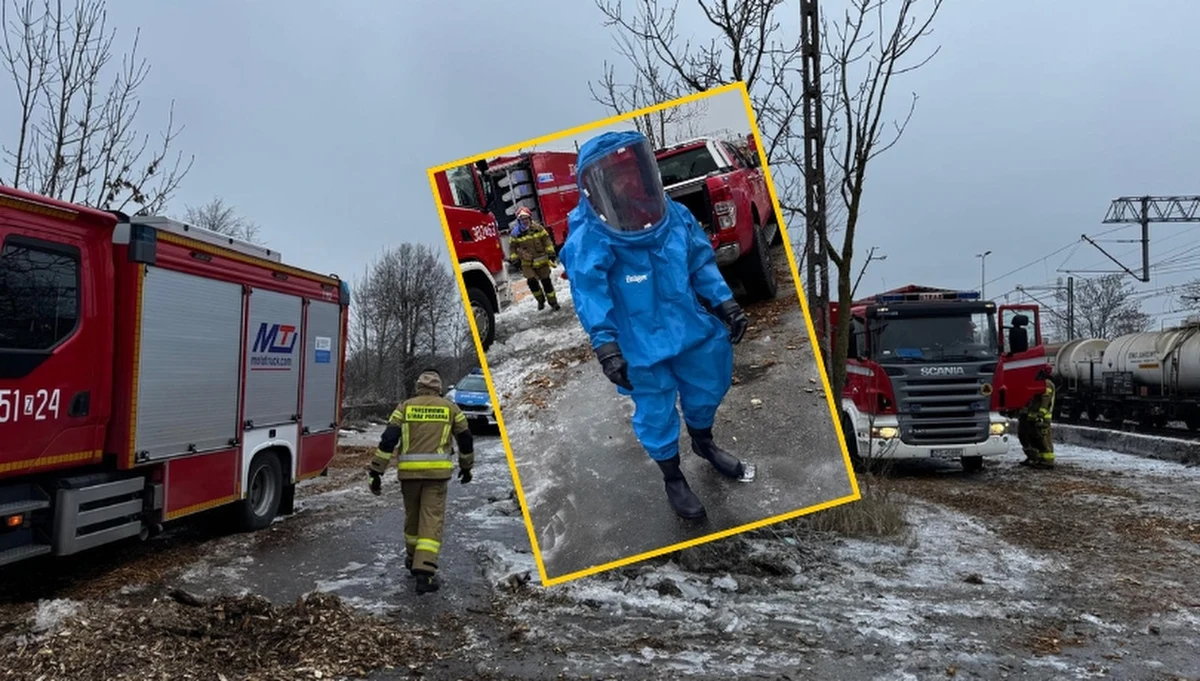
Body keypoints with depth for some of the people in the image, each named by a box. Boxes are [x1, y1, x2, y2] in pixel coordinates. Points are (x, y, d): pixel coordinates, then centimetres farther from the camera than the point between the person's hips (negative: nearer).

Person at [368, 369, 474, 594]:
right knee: (432, 519, -1)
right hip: (437, 472, -1)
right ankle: (424, 571, -11)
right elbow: (465, 439, 16)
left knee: (412, 515, 21)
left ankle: (412, 559, 37)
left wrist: (376, 472, 1)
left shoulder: (405, 407, 8)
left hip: (409, 471, 2)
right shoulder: (450, 408, 9)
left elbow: (388, 440, -1)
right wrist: (466, 466, 31)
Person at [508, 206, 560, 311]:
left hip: (541, 260, 1)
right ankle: (540, 300, 8)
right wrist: (515, 260, -1)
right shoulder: (515, 233, -5)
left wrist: (551, 254, 1)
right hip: (527, 263, -1)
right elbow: (513, 247, 4)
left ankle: (553, 301, 17)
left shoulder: (538, 228, -3)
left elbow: (547, 240, 4)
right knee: (532, 281, -14)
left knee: (546, 281, 5)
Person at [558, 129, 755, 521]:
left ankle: (704, 444, 55)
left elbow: (701, 262, 7)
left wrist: (724, 303, 7)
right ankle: (673, 478, 34)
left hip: (692, 328, 6)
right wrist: (604, 341, -31)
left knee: (707, 389, 24)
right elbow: (589, 294, -24)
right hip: (642, 345, -5)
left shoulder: (676, 217, -4)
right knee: (656, 413, 8)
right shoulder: (588, 239, -21)